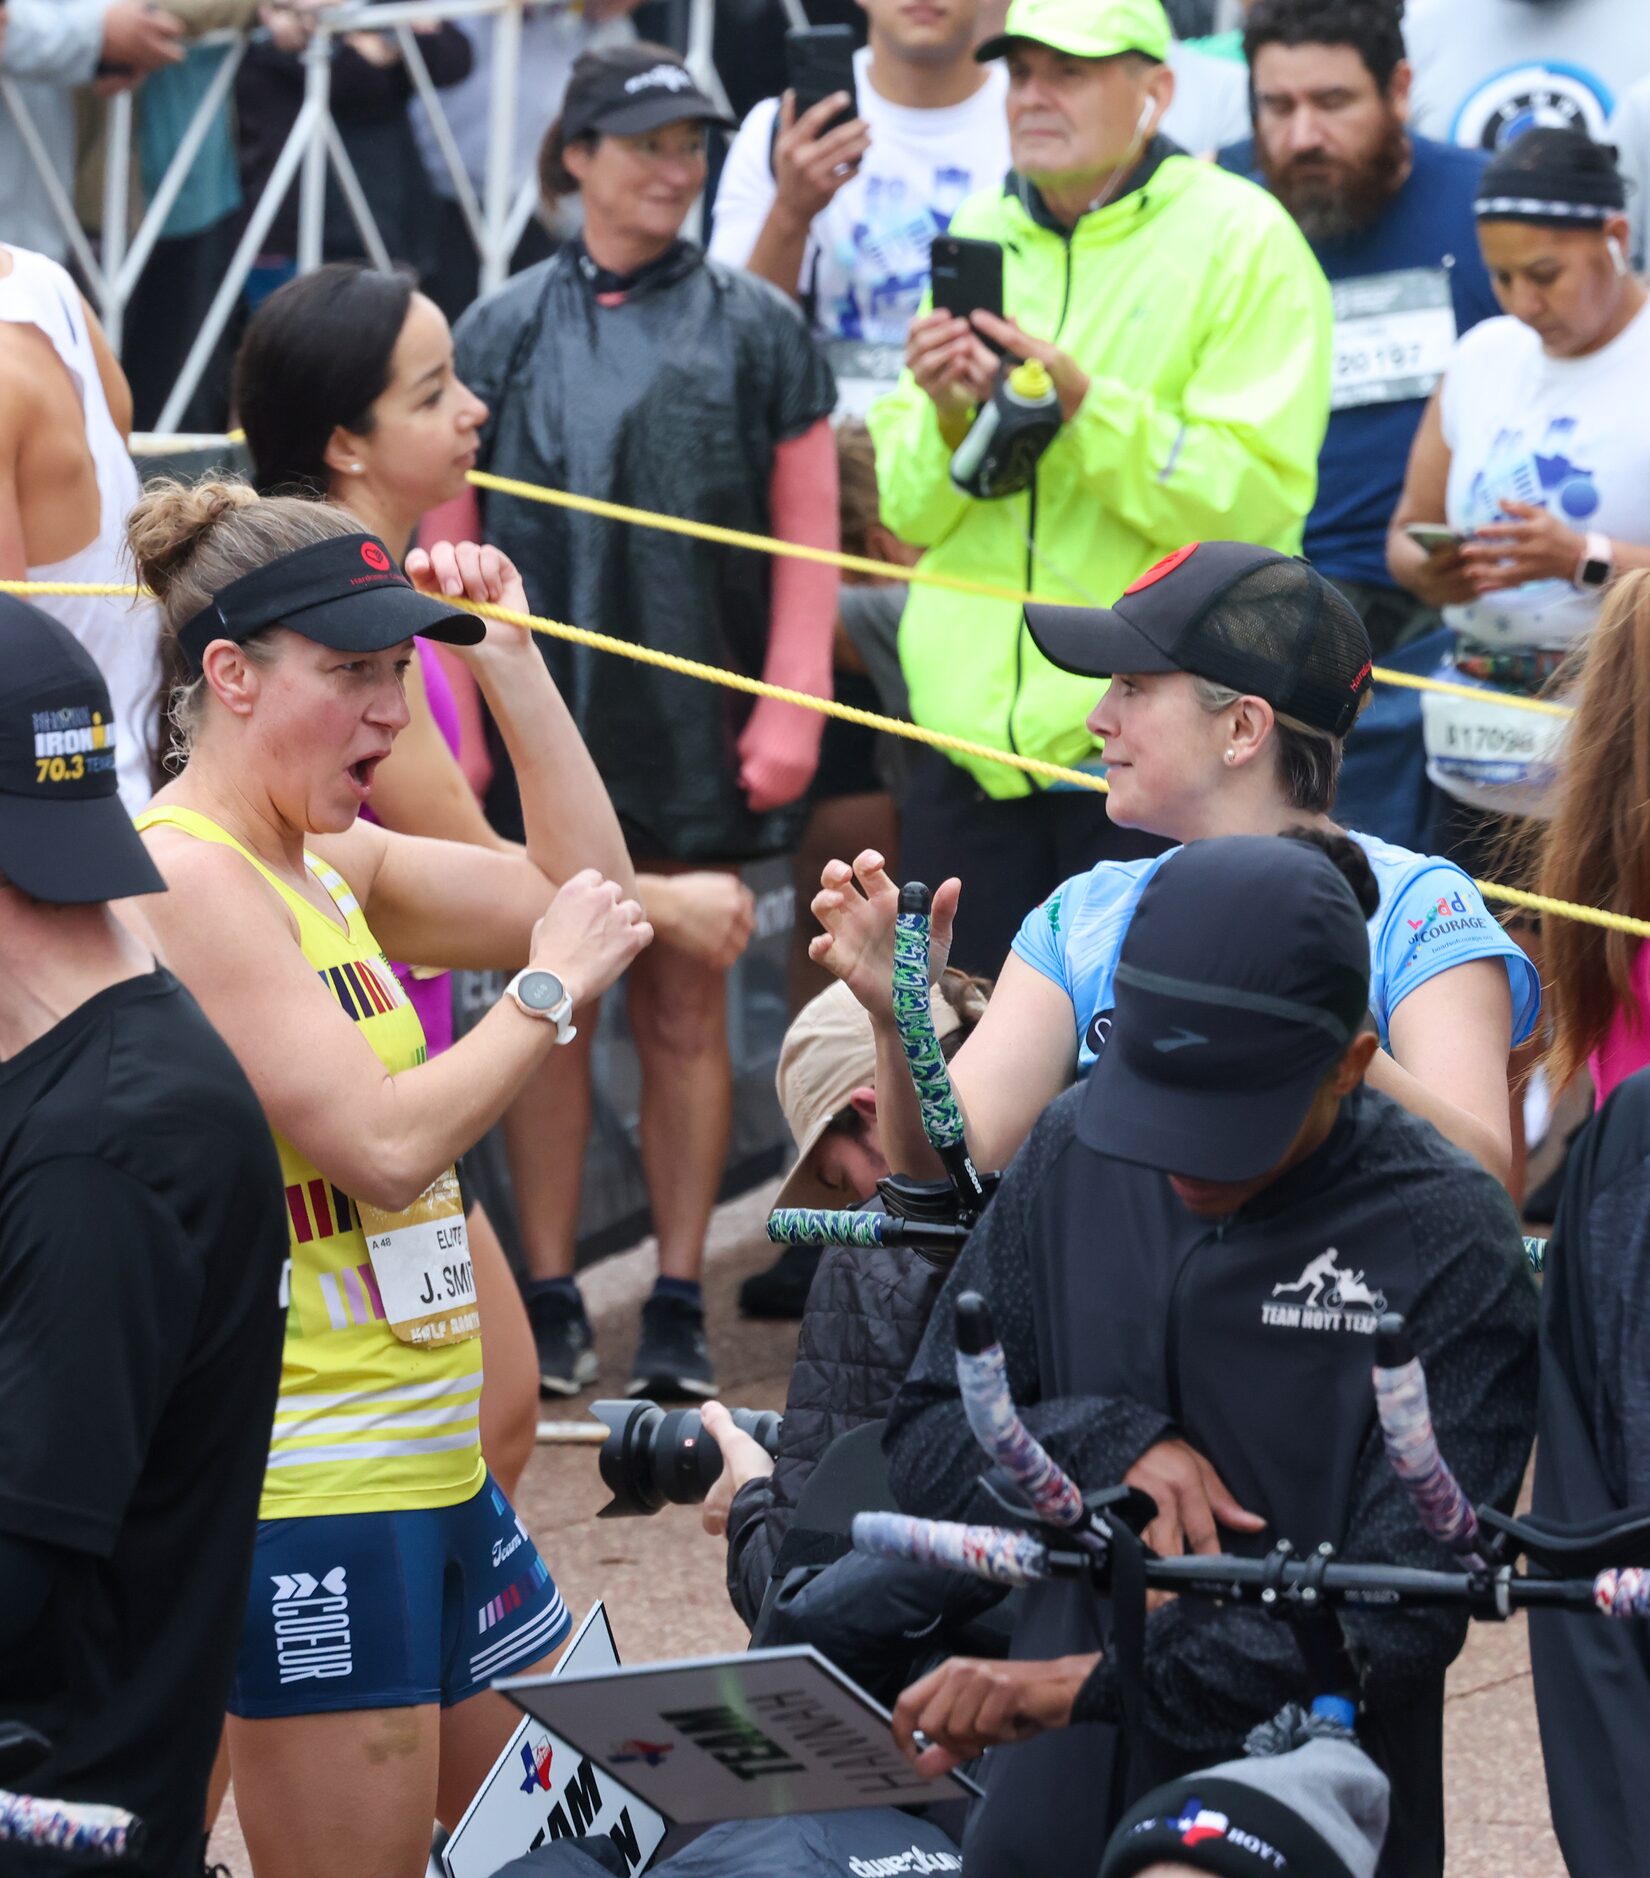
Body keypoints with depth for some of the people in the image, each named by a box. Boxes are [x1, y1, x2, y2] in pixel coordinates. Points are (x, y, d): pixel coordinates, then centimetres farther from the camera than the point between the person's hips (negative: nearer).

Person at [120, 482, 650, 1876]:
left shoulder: (324, 865, 12)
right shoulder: (185, 879, -16)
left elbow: (581, 894, 17)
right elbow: (384, 1145, -22)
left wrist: (505, 652, 11)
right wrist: (547, 992, -10)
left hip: (430, 1466, 10)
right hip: (306, 1488, -10)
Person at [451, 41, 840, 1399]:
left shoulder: (756, 329, 3)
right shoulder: (503, 333, 6)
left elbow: (807, 535, 3)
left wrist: (791, 711, -4)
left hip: (697, 721, -1)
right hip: (544, 717, 1)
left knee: (686, 1008, 4)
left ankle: (680, 1304, 10)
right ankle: (549, 1295, 11)